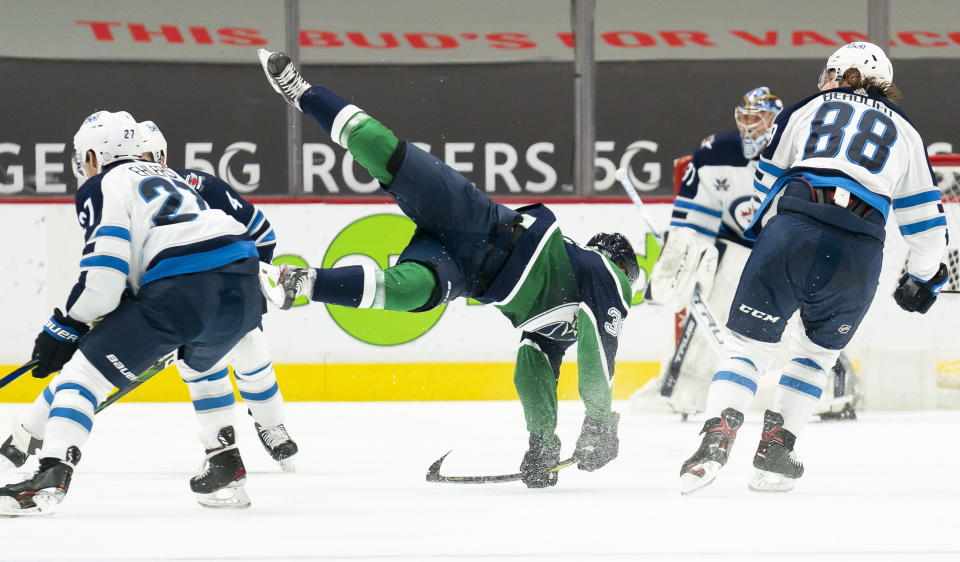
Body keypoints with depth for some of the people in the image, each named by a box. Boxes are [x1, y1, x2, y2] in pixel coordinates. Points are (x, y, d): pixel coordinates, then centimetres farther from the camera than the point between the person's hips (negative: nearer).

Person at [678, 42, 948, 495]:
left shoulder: (807, 110, 23)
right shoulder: (904, 131, 26)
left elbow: (768, 183, 24)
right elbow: (925, 218, 26)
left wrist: (768, 232, 41)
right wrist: (921, 280, 40)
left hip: (792, 233, -1)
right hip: (859, 253, 1)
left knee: (748, 342, 6)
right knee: (817, 351, 23)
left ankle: (716, 437, -13)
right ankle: (776, 448, 15)